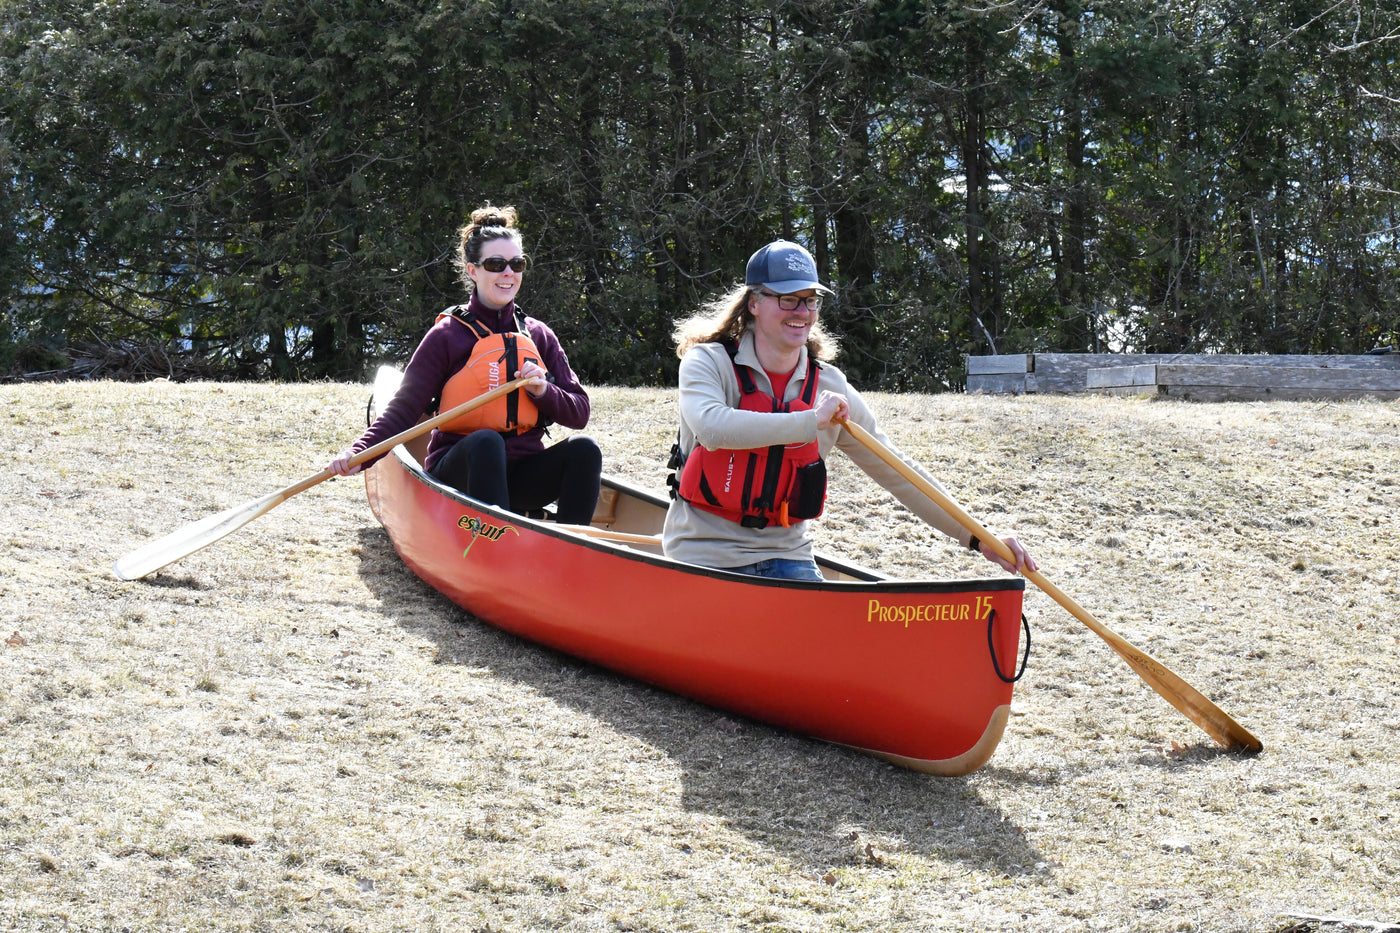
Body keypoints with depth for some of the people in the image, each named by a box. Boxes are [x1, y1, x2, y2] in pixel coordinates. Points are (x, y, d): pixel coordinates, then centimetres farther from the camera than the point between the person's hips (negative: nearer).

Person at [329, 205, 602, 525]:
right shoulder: (447, 335, 0)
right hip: (462, 471, -4)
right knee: (485, 441, -36)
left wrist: (544, 391, -10)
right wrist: (359, 452, -22)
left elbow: (579, 413, 11)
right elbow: (404, 409, -6)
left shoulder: (539, 336, 12)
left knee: (583, 448, -23)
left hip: (522, 477, 4)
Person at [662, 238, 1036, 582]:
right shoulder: (708, 363, -5)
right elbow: (712, 427, -27)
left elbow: (896, 472, 10)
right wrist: (810, 421, -23)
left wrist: (977, 538, 4)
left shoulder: (830, 387, 7)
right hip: (704, 556, -4)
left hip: (787, 558, 4)